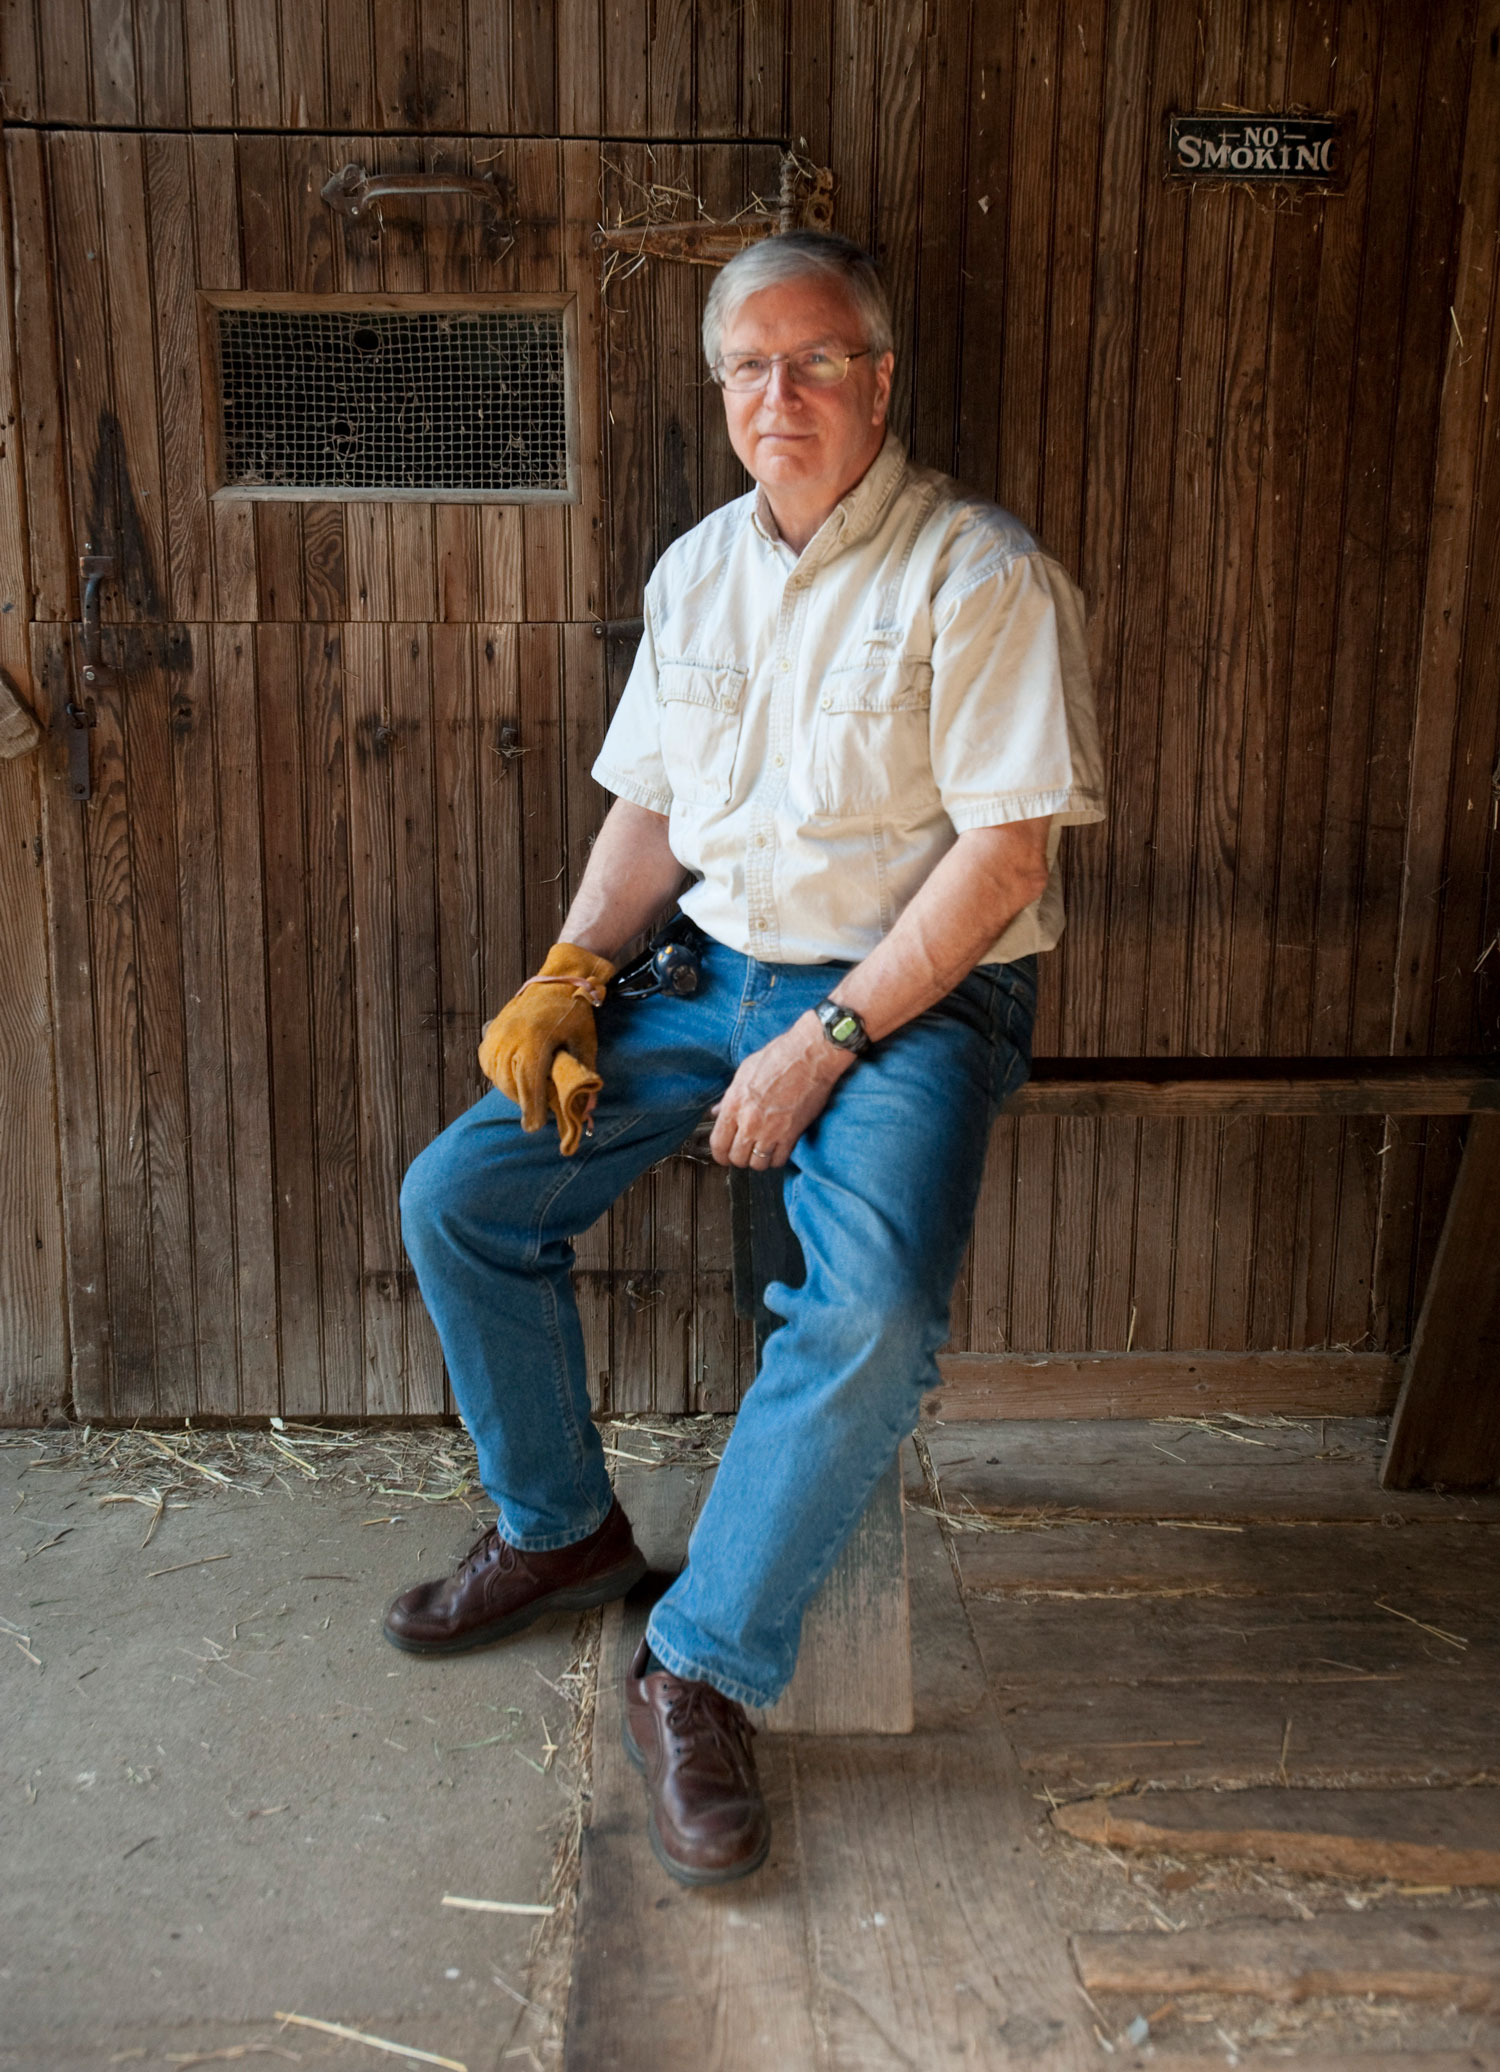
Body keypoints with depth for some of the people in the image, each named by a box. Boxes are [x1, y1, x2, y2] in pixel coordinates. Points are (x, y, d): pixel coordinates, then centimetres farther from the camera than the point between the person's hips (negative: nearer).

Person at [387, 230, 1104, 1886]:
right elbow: (650, 811, 14)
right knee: (456, 1196, -4)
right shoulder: (697, 569, 12)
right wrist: (568, 973, -2)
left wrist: (826, 1041, -20)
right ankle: (558, 1526, 17)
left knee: (874, 1314, -31)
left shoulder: (980, 573, -8)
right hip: (719, 979, 6)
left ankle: (702, 1671, -10)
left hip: (914, 1000, -6)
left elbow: (1004, 852, -15)